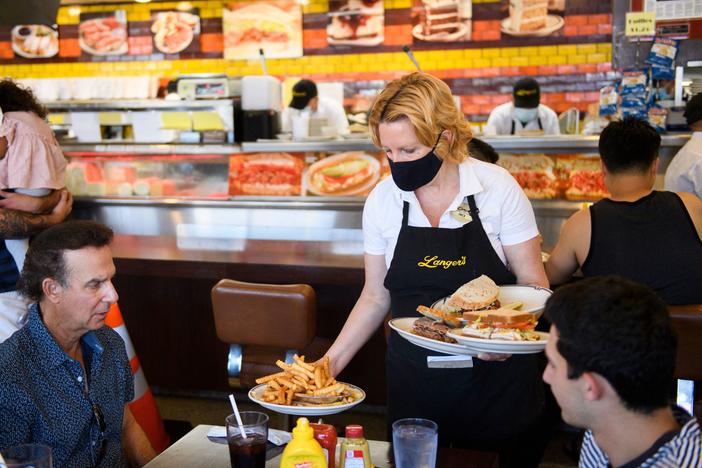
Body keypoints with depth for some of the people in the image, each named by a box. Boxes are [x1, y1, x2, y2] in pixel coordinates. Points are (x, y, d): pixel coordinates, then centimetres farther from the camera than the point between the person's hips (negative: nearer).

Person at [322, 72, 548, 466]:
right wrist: (332, 361, -4)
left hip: (496, 378, -1)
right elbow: (376, 297, 5)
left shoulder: (497, 187, -11)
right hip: (415, 383, 2)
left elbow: (532, 283, -6)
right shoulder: (382, 201, -4)